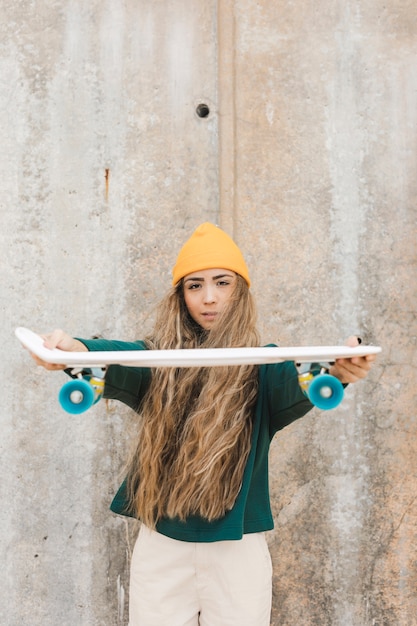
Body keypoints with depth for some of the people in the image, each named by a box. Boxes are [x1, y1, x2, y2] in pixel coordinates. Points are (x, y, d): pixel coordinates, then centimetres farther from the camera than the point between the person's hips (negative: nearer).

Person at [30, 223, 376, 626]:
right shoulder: (158, 361, 0)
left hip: (237, 549, -1)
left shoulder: (263, 368, -3)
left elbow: (299, 379, -25)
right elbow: (117, 358, -21)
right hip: (160, 548, 1)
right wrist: (73, 350, -44)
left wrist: (337, 371, -49)